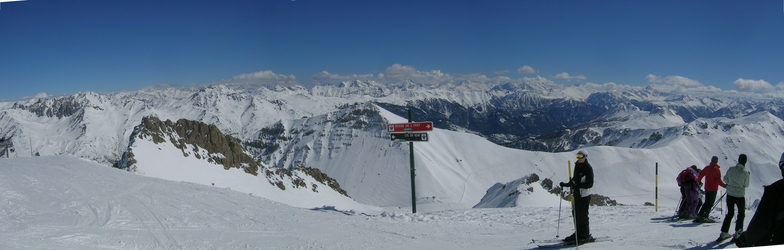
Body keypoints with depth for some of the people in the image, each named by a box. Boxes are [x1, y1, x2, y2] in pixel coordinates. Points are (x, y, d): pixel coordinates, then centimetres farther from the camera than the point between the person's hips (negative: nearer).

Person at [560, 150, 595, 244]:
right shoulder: (577, 166, 13)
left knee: (582, 215, -6)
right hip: (577, 194, 8)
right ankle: (578, 233, 18)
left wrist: (577, 185, -28)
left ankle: (586, 236, 2)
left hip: (584, 195, -8)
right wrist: (566, 184, 13)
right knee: (576, 215, 9)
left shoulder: (588, 168, -11)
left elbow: (590, 184, -17)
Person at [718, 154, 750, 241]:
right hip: (740, 196, -3)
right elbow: (746, 185, -4)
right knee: (741, 214, 18)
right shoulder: (745, 172, -15)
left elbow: (725, 179, 5)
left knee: (729, 213, 17)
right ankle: (738, 233, 15)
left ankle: (724, 233, 15)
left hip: (730, 195, 3)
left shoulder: (731, 169, -7)